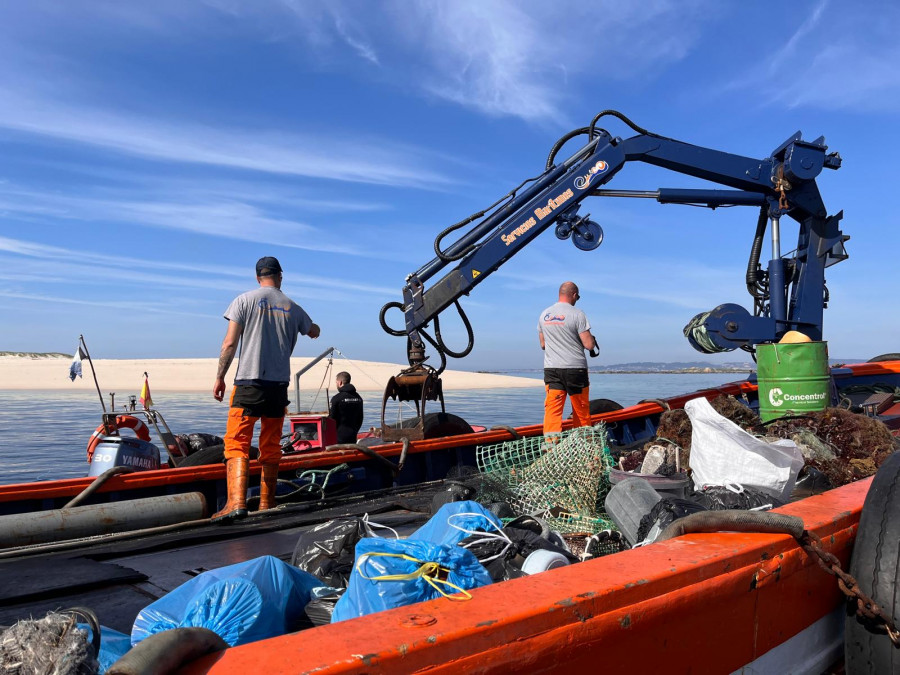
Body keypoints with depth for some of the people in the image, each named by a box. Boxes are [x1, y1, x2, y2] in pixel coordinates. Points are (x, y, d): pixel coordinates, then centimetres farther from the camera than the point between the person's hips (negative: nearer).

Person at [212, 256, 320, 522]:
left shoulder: (245, 300, 1)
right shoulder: (293, 307, 11)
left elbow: (230, 343, -5)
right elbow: (314, 332, 29)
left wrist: (220, 377, 1)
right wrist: (313, 325, 51)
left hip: (249, 381, -3)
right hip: (279, 384, 4)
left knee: (237, 442, -4)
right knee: (271, 447, 11)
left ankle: (237, 501, -19)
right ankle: (266, 504, 17)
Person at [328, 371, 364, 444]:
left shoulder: (336, 398, -13)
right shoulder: (358, 398, 6)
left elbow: (332, 419, -9)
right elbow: (360, 419, 11)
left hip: (339, 437, -5)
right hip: (352, 437, 6)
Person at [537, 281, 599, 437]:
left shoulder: (544, 315, 8)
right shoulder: (577, 314, -9)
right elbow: (589, 345, -10)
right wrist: (592, 339, 11)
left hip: (550, 369, 4)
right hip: (575, 368, -4)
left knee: (552, 410, 0)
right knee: (581, 411, 11)